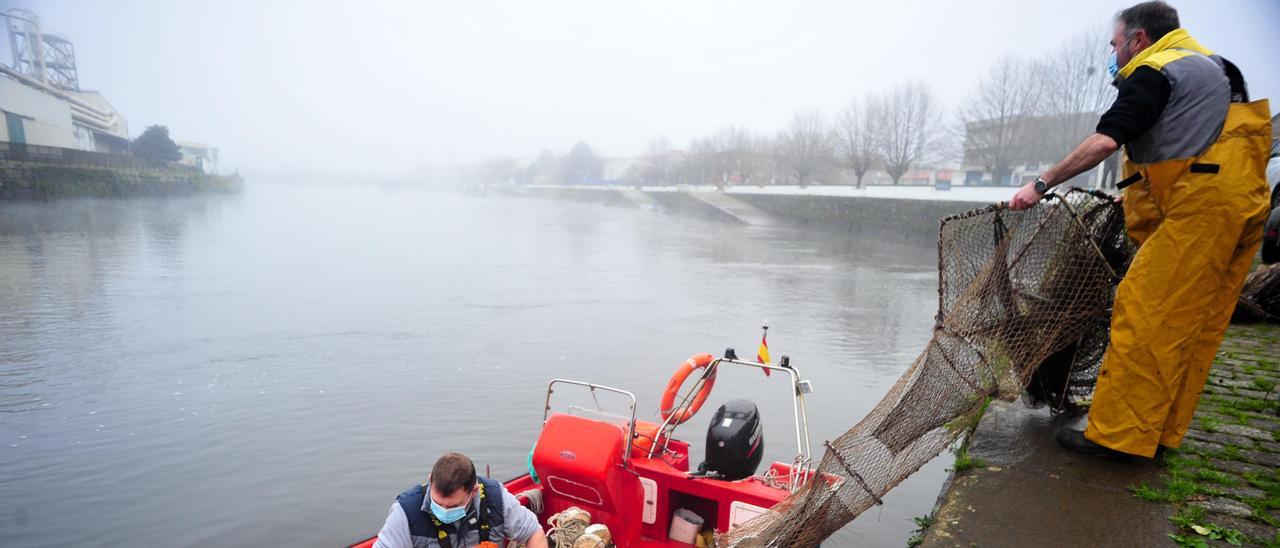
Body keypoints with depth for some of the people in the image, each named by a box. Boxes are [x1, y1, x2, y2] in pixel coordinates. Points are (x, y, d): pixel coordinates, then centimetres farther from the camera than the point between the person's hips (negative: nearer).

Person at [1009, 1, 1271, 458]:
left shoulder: (1153, 72, -4)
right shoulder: (1209, 66, 27)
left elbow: (1105, 141, -18)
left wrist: (1041, 185, -14)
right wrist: (1142, 193, 30)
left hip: (1201, 204, -10)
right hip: (1243, 205, 10)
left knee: (1145, 315, -10)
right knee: (1195, 326, 10)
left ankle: (1117, 435, -9)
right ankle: (1161, 433, 18)